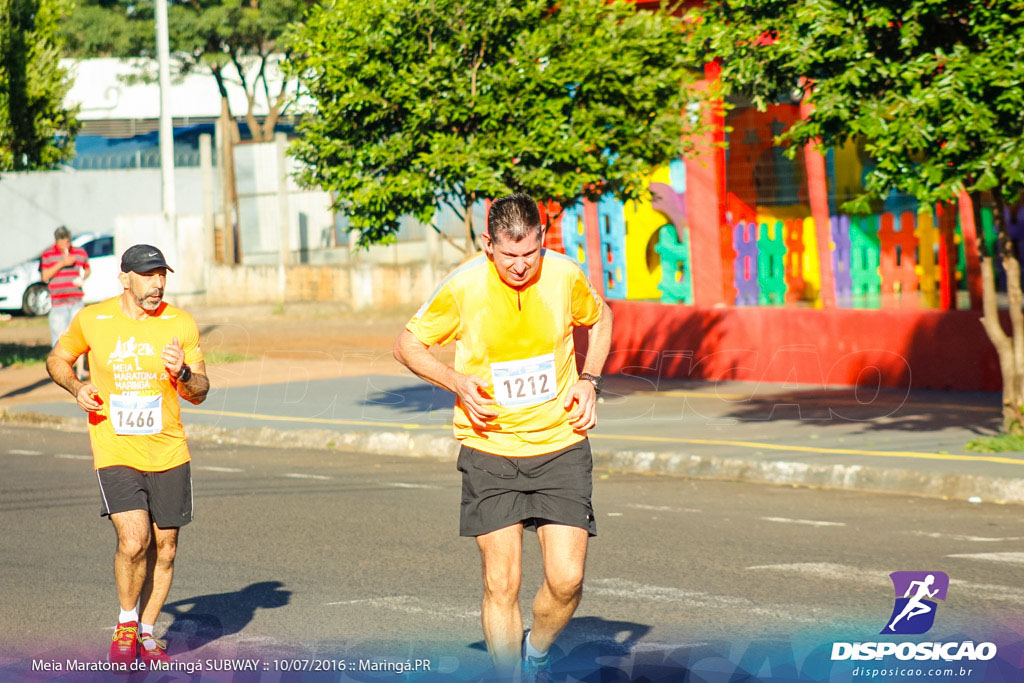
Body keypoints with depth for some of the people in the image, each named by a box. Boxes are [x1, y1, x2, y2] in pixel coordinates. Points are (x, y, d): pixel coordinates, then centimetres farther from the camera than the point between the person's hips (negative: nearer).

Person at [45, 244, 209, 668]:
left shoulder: (181, 324, -1)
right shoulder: (91, 320, -2)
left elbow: (199, 394, 4)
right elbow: (58, 359, 16)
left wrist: (182, 374, -18)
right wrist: (76, 387, -4)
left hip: (168, 454, 2)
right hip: (114, 453, -2)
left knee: (164, 548, 8)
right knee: (134, 541, -18)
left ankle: (147, 633, 27)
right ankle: (126, 624, 6)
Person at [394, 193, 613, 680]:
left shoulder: (565, 275, -6)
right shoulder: (463, 287, -12)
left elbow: (598, 319, 17)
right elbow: (407, 344, 2)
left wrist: (589, 380, 3)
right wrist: (457, 384, -13)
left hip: (561, 446, 1)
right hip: (490, 451, -1)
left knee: (566, 580, -7)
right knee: (501, 584, -6)